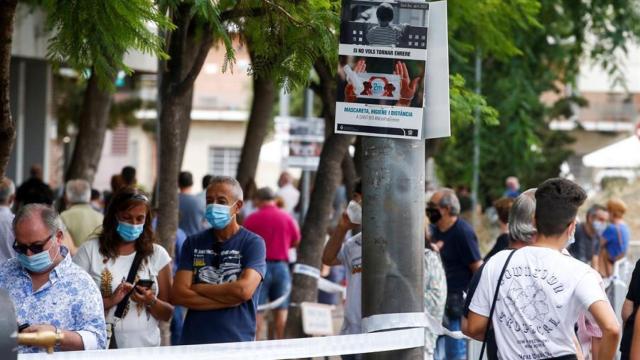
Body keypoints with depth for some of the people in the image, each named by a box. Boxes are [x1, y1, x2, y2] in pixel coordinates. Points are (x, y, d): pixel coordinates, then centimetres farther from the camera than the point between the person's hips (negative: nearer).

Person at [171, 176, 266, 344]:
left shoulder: (253, 243, 0)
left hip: (237, 342, -2)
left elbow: (244, 290, -15)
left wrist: (197, 289, -4)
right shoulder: (193, 243, 9)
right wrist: (228, 300, -9)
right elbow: (178, 294, -1)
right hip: (194, 341, 2)